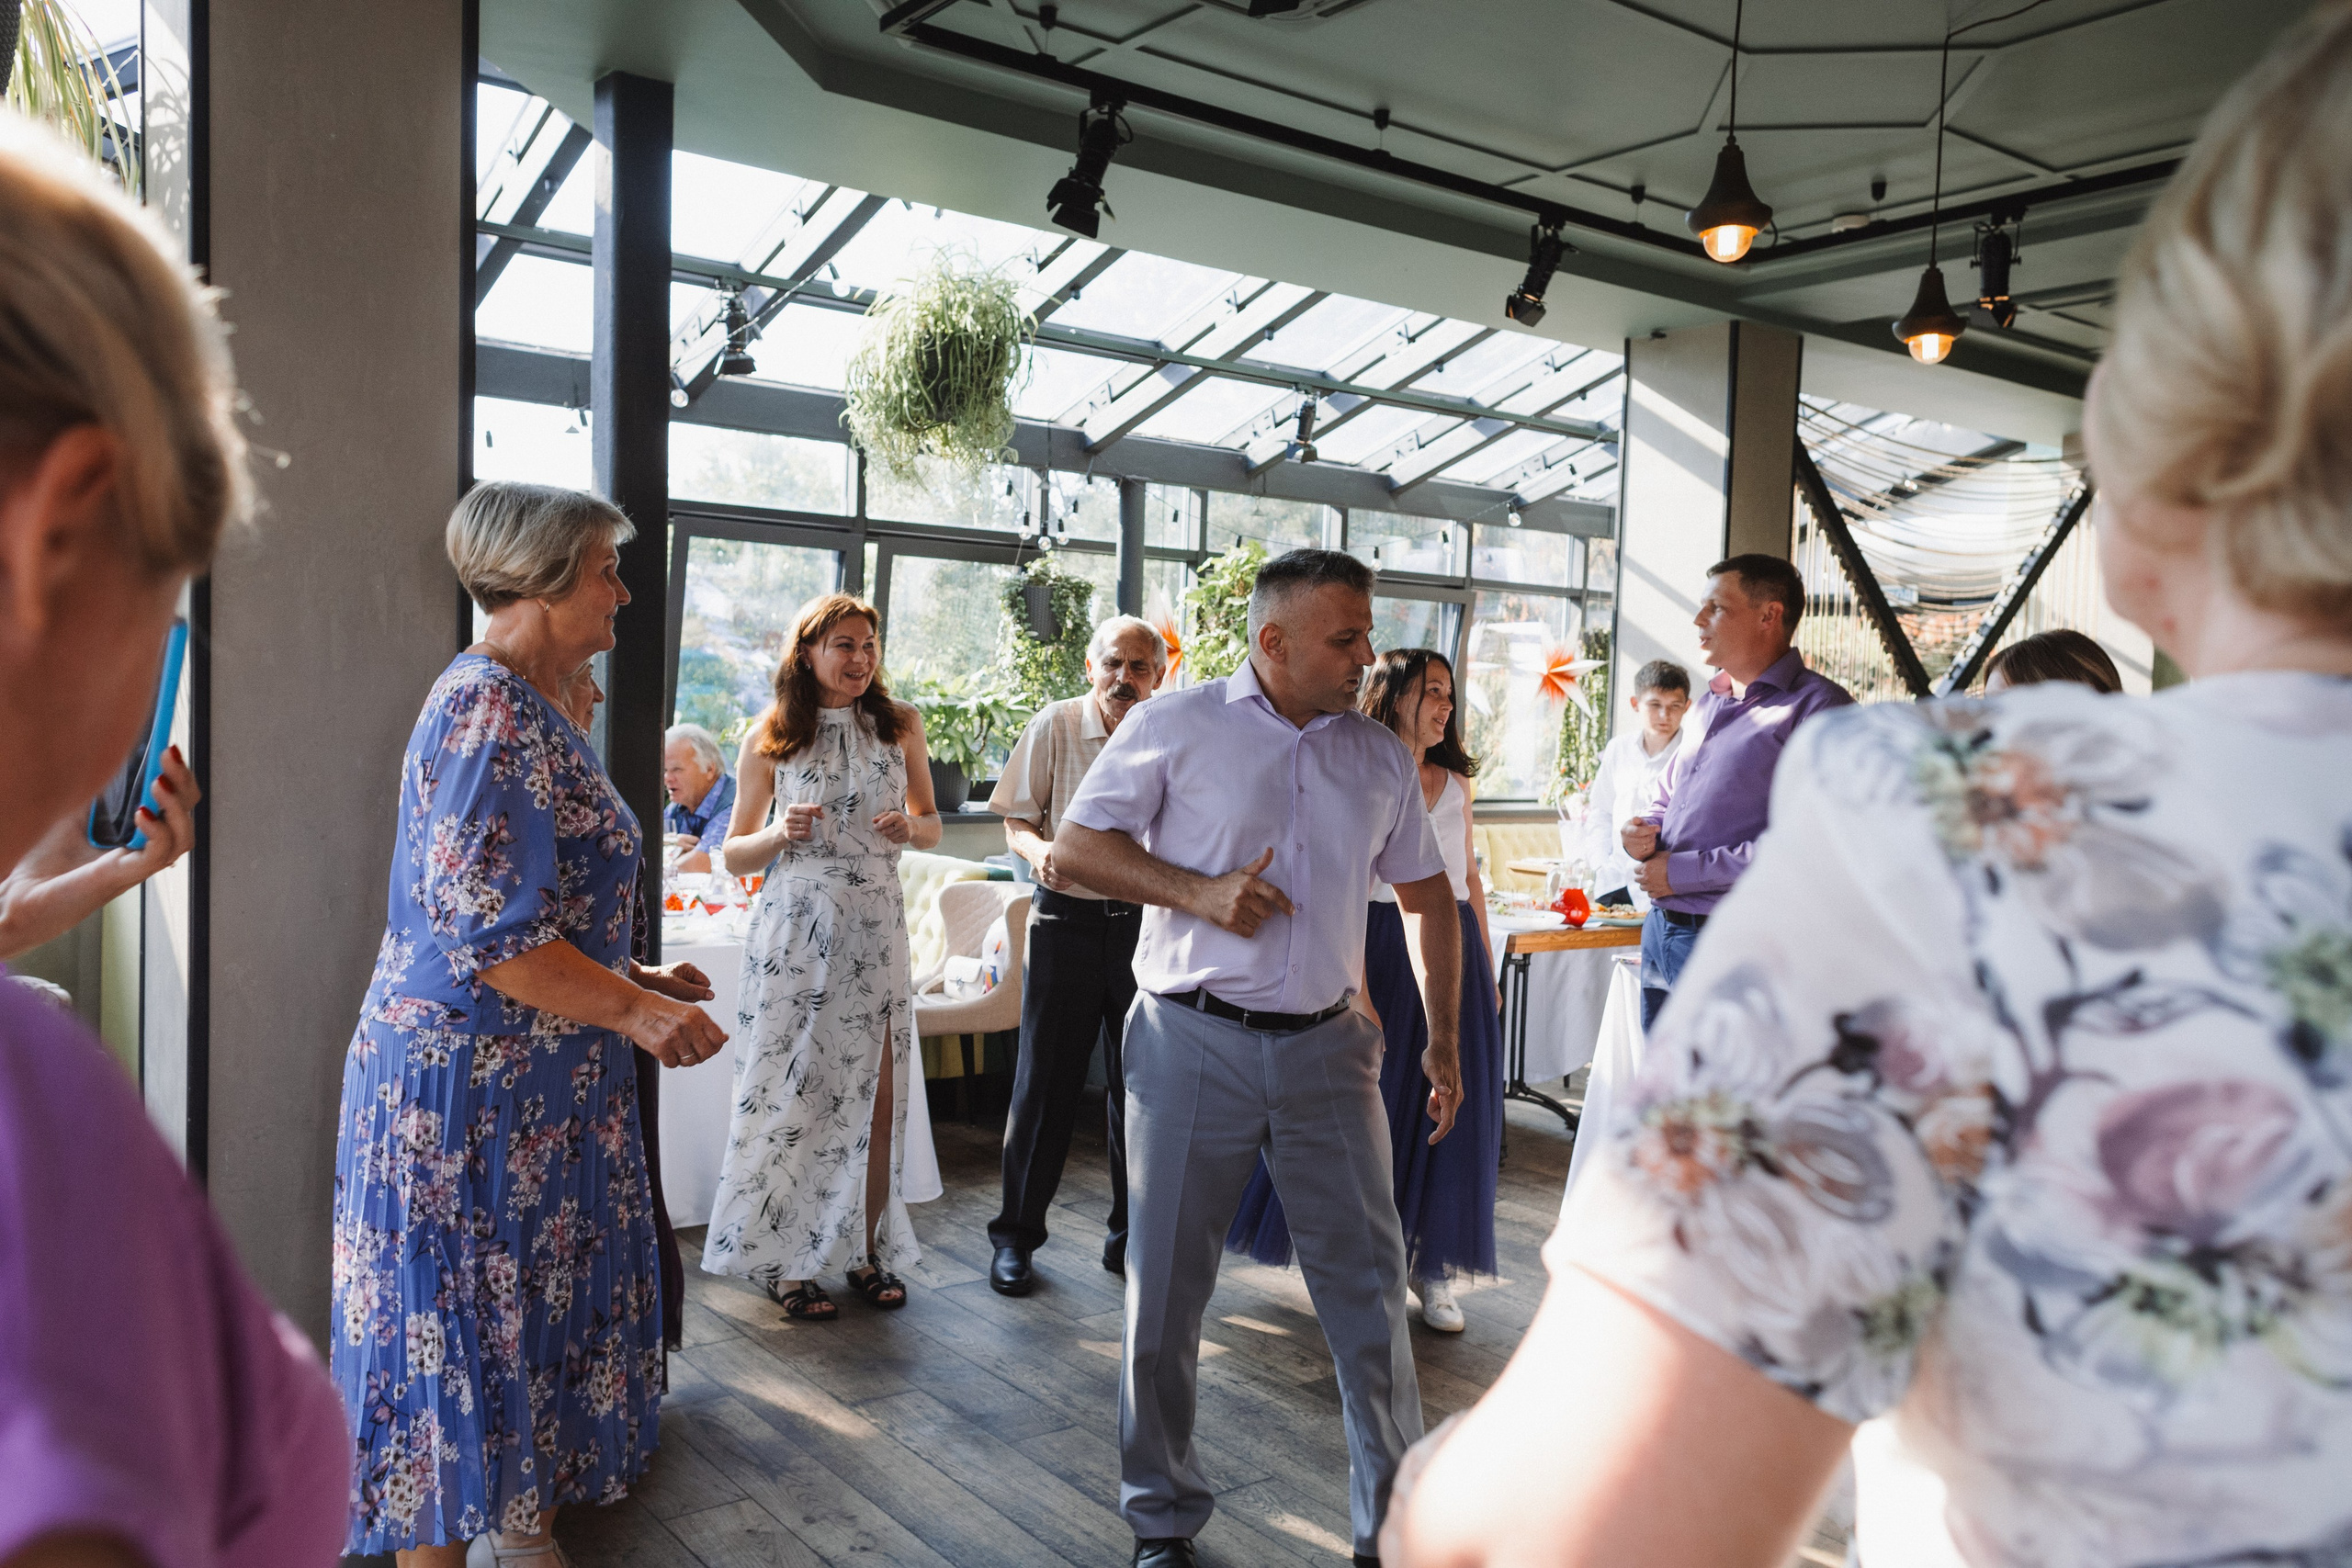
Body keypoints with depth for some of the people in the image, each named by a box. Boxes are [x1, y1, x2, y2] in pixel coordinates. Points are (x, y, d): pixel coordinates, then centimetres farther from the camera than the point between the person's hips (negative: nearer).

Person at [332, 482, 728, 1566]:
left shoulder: (530, 709, 14)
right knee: (463, 1339, 2)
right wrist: (636, 1010, -19)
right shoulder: (492, 712, -18)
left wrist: (637, 979, 15)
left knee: (526, 1327, 17)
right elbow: (485, 929, -24)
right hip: (474, 1084, -10)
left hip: (533, 1087, 10)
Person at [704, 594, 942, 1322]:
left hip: (877, 928, 2)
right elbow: (734, 854, 6)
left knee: (878, 1095, 4)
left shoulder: (901, 725, 7)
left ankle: (869, 1252, 19)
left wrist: (909, 828, -6)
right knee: (792, 1095, 2)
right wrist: (780, 834, -15)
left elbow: (930, 823, 17)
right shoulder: (770, 736, 1)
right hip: (796, 928, -2)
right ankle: (785, 1261, 16)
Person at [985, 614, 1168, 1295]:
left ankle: (1131, 1235, 24)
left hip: (1146, 924, 2)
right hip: (1067, 920, -2)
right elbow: (1017, 821, 1)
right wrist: (1037, 849, -20)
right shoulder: (1054, 727, -3)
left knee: (1141, 1084, 8)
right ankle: (1016, 1235, 17)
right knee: (1045, 1083, 3)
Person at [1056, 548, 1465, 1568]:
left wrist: (1443, 1036, 13)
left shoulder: (1381, 759, 11)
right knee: (1167, 1291, 7)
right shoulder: (1177, 726, -2)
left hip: (1326, 1047, 3)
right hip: (1194, 1043, -3)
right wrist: (1197, 891, -15)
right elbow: (1076, 845, -2)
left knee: (1370, 1284, 6)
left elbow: (1430, 897, 18)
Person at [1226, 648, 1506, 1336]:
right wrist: (1356, 988, -19)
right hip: (1383, 947, -6)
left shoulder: (1456, 783, 12)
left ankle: (1429, 1264, 23)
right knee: (1372, 1107, 3)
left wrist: (1488, 967, 15)